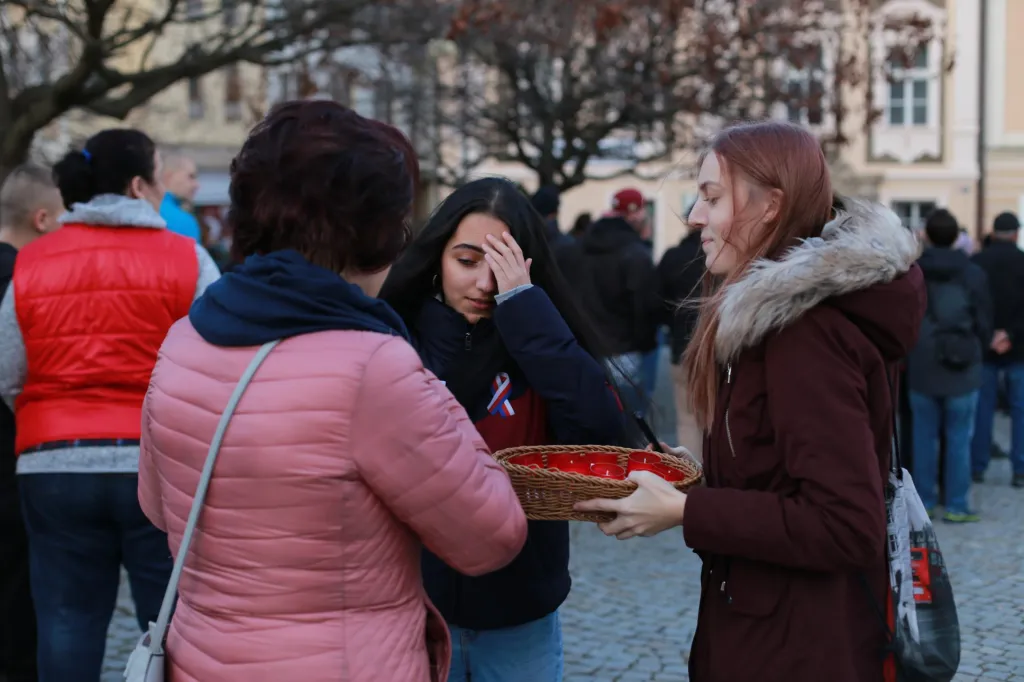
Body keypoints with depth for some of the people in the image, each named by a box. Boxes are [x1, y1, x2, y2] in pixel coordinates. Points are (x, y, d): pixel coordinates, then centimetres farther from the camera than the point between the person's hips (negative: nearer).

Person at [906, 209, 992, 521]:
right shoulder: (974, 274, -6)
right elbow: (984, 323, -2)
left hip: (921, 369, 1)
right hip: (962, 370, -1)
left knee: (924, 436, 10)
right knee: (959, 439, 5)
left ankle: (924, 500, 16)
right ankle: (956, 505, 7)